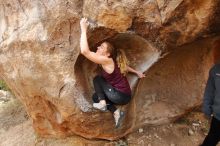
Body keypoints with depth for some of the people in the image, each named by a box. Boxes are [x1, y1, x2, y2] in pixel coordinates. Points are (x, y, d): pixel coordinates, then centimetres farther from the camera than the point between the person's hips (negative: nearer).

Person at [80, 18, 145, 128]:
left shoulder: (106, 60, -18)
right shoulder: (111, 61, 10)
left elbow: (84, 51, -29)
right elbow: (124, 66, 27)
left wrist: (83, 29, -24)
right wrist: (137, 72, 41)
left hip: (121, 96, -9)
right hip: (123, 95, 9)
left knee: (97, 78, 4)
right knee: (95, 97, 19)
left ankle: (102, 103, -2)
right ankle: (116, 112, 6)